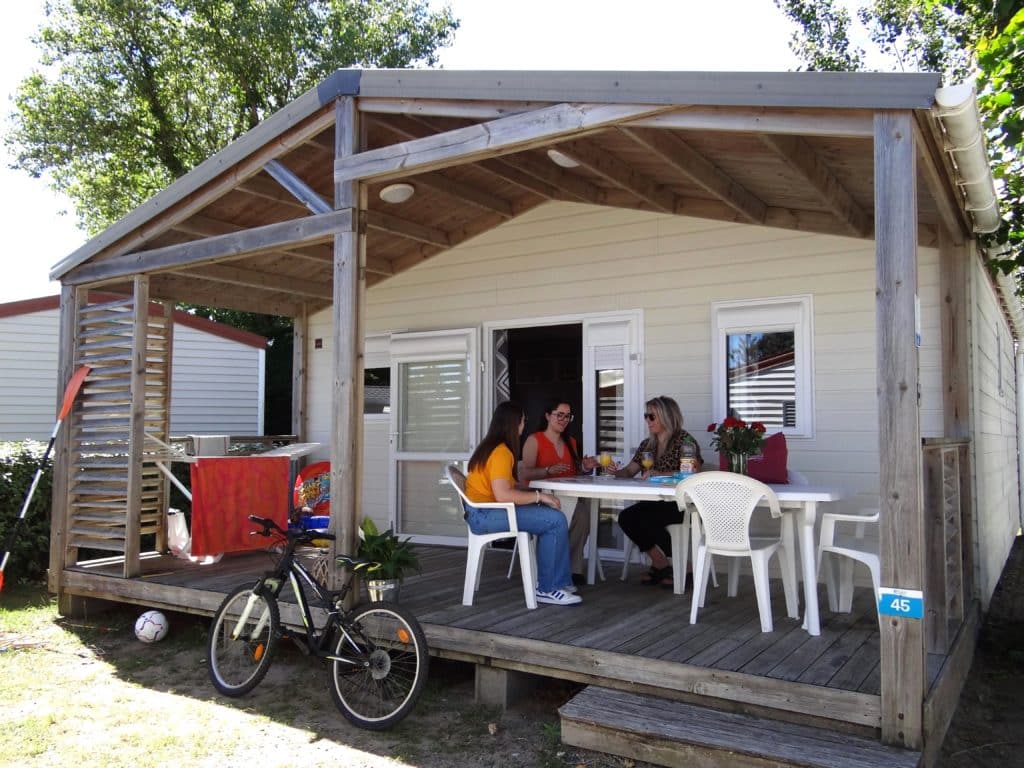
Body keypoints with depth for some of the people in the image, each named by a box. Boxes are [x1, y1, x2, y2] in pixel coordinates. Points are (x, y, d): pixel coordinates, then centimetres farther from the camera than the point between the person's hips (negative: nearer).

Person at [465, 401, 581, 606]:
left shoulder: (490, 447, 15)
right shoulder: (501, 453, -17)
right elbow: (502, 495, -27)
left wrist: (535, 494, 5)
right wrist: (539, 496, -18)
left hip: (482, 513, 11)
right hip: (484, 515, -11)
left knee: (550, 514, 14)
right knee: (556, 520, -15)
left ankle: (558, 582, 16)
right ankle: (547, 589, -5)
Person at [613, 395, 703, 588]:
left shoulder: (684, 440, -5)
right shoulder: (647, 444, 17)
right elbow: (628, 471, 16)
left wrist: (658, 474, -24)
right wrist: (614, 472, -6)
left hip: (681, 504, -7)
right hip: (655, 502, 7)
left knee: (644, 519, -29)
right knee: (625, 518, -19)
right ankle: (660, 564, -3)